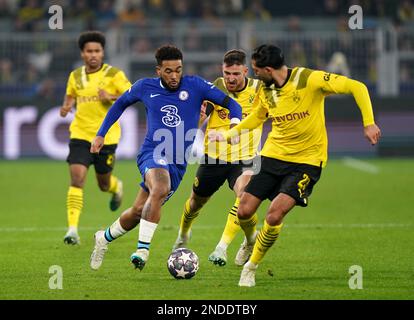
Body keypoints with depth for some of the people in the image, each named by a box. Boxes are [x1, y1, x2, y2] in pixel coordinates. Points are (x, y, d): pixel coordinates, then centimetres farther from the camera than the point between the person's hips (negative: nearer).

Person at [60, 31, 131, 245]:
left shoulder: (114, 74, -5)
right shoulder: (75, 76, 6)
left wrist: (111, 97, -22)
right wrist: (66, 107, 1)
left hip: (106, 136, -2)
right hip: (80, 135, 2)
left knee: (104, 185, 11)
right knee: (77, 178, -16)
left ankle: (116, 187, 51)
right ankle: (72, 229, -18)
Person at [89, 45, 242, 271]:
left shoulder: (195, 86, -1)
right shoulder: (145, 87, 3)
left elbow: (230, 103, 0)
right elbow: (120, 104, 21)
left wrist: (234, 123, -21)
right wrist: (101, 134, 19)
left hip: (179, 163, 2)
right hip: (152, 153, -2)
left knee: (139, 211, 8)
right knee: (160, 189, -35)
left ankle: (105, 238, 35)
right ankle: (143, 248, -32)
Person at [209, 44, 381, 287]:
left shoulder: (309, 79, -17)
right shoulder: (266, 91, 2)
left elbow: (357, 87, -15)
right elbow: (258, 117, 25)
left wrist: (369, 123, -24)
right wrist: (226, 135, 24)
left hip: (307, 160, -5)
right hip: (273, 156, 5)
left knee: (274, 216, -20)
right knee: (244, 211, -2)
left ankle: (252, 267, 3)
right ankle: (251, 240, 35)